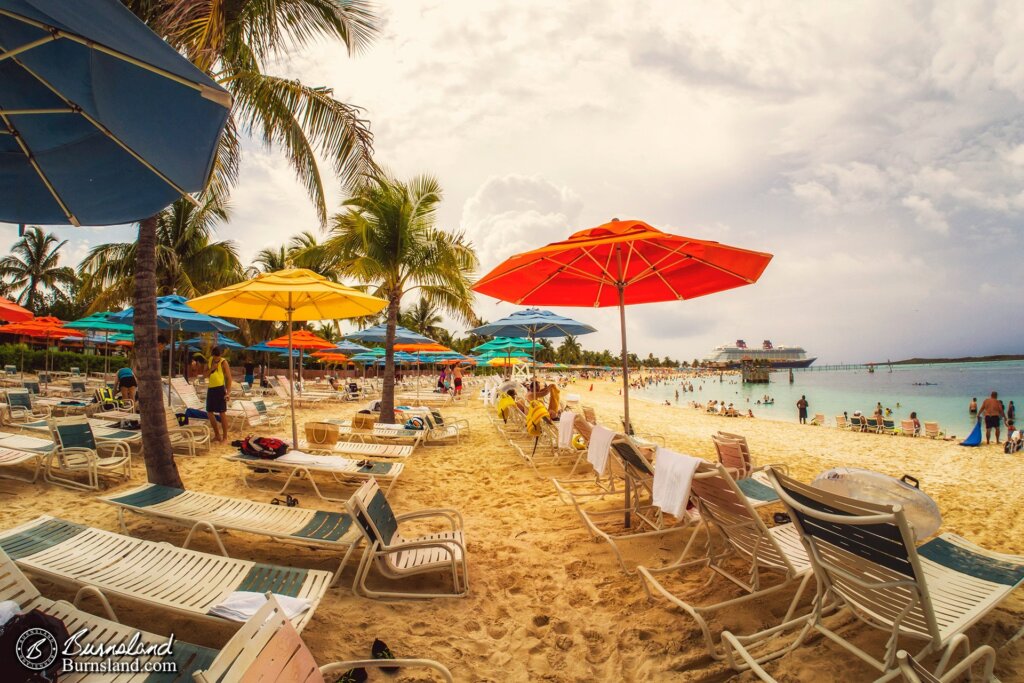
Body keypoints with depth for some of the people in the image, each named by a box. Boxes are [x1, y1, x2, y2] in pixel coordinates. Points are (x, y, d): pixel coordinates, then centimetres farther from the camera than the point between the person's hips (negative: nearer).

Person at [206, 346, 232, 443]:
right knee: (209, 413, 10)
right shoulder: (210, 360, 10)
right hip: (210, 389, 7)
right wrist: (211, 368, -10)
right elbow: (205, 375, 11)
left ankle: (225, 437, 2)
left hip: (220, 389, -7)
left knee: (222, 413, -5)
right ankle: (217, 435, 23)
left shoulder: (223, 362, -9)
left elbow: (229, 377, -11)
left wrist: (228, 392, -19)